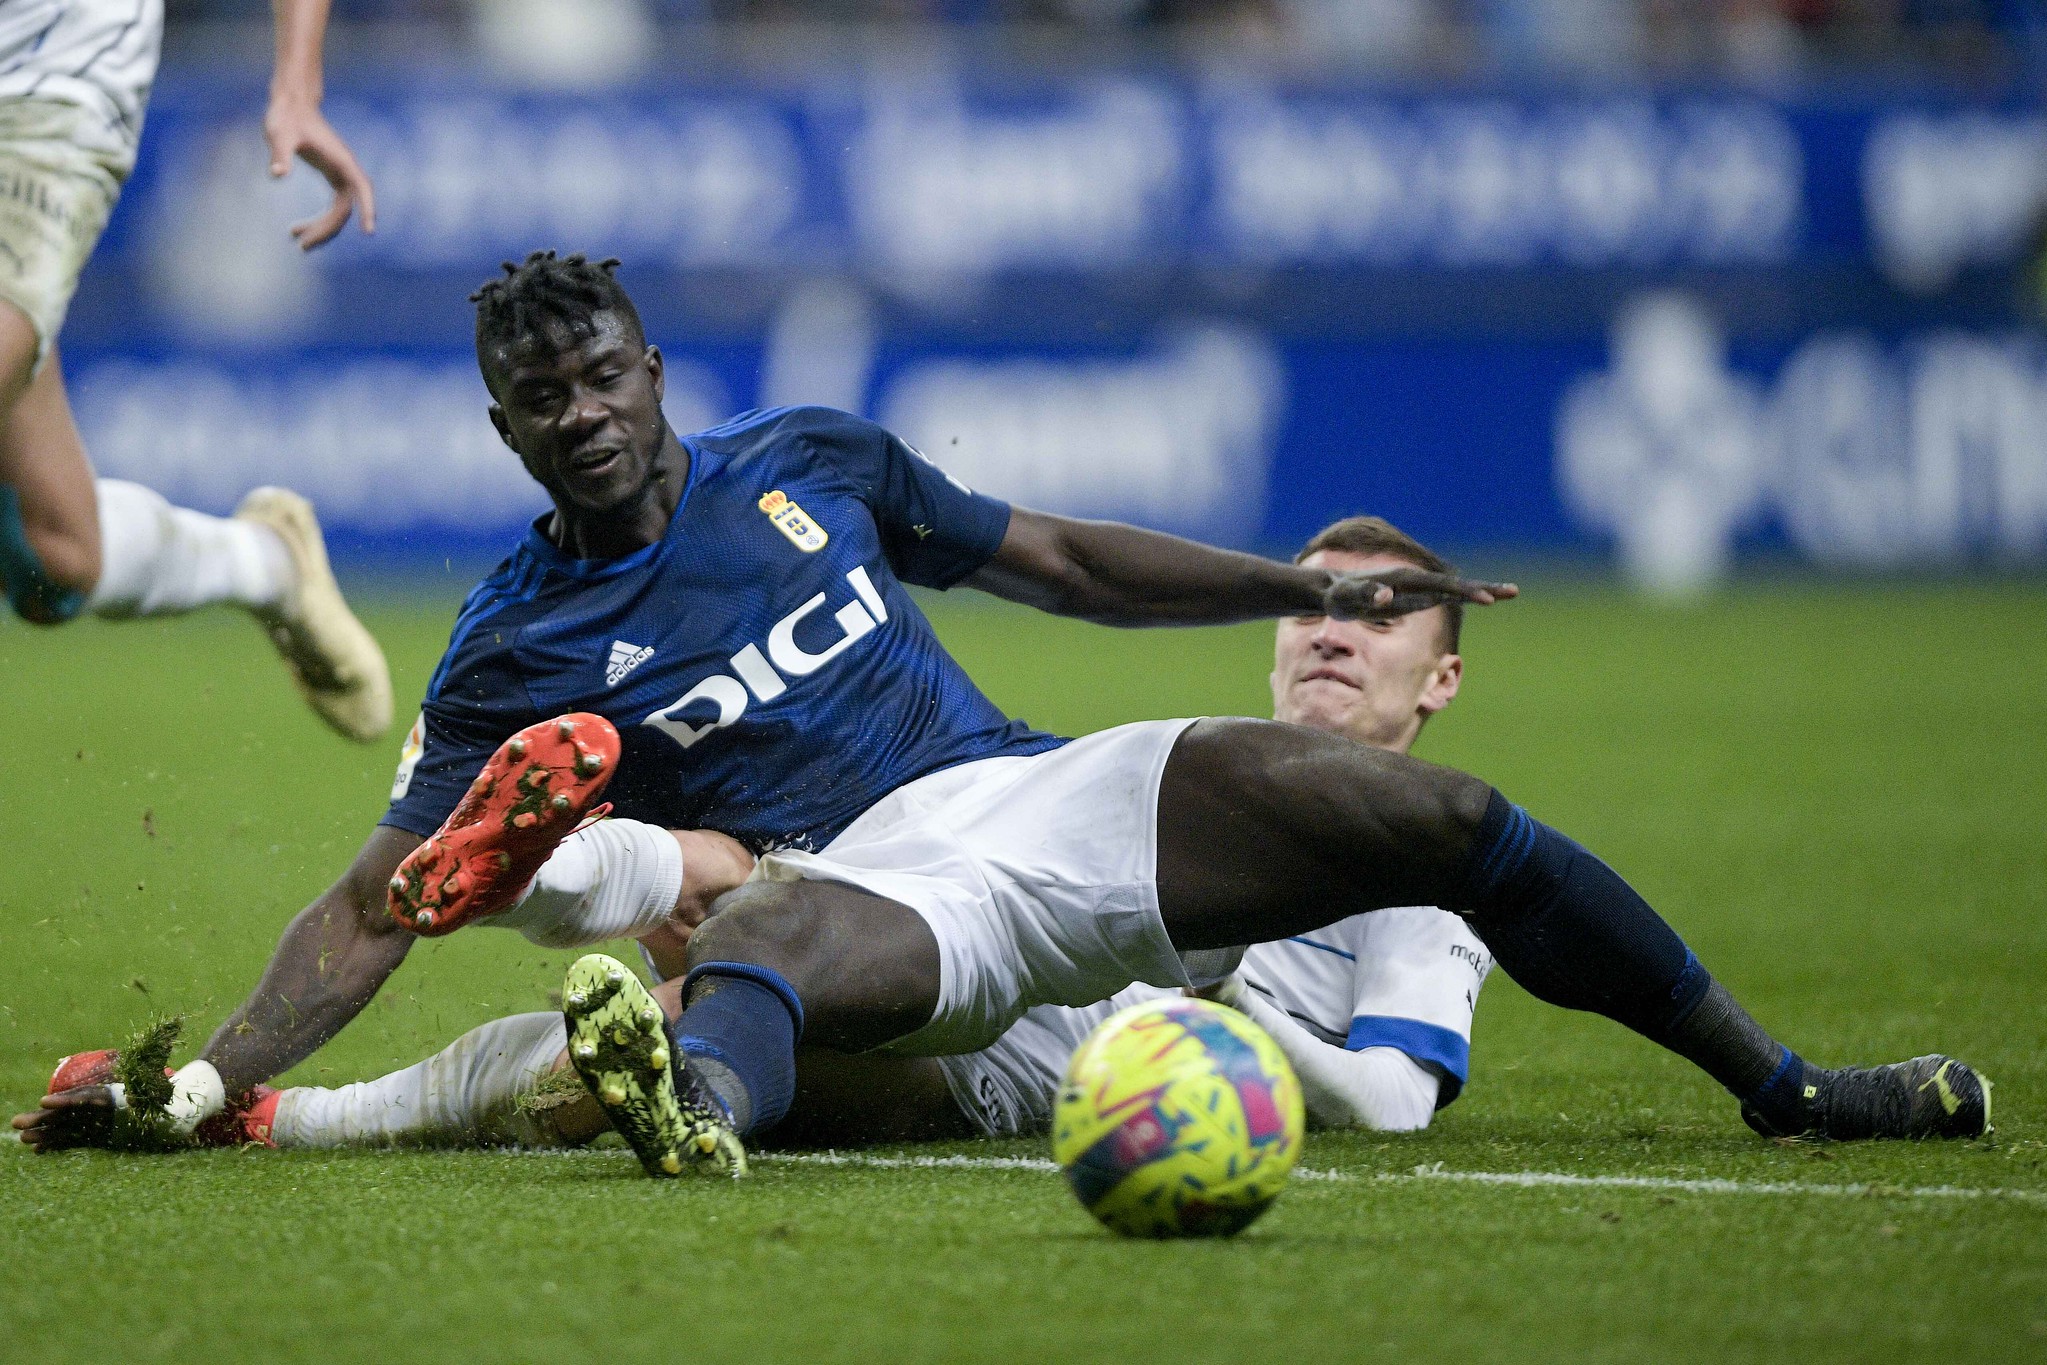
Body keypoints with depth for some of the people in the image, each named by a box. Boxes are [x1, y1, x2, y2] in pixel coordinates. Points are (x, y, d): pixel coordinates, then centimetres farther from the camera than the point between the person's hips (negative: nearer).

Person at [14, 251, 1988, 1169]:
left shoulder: (808, 463, 15)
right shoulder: (518, 648, 4)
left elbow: (1062, 562, 24)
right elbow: (379, 903, -2)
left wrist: (1299, 587, 15)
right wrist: (200, 1084, -16)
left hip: (1050, 794, 4)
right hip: (881, 883, -4)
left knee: (1439, 817, -9)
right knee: (767, 926, -42)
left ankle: (1781, 1085, 3)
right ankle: (697, 1102, -79)